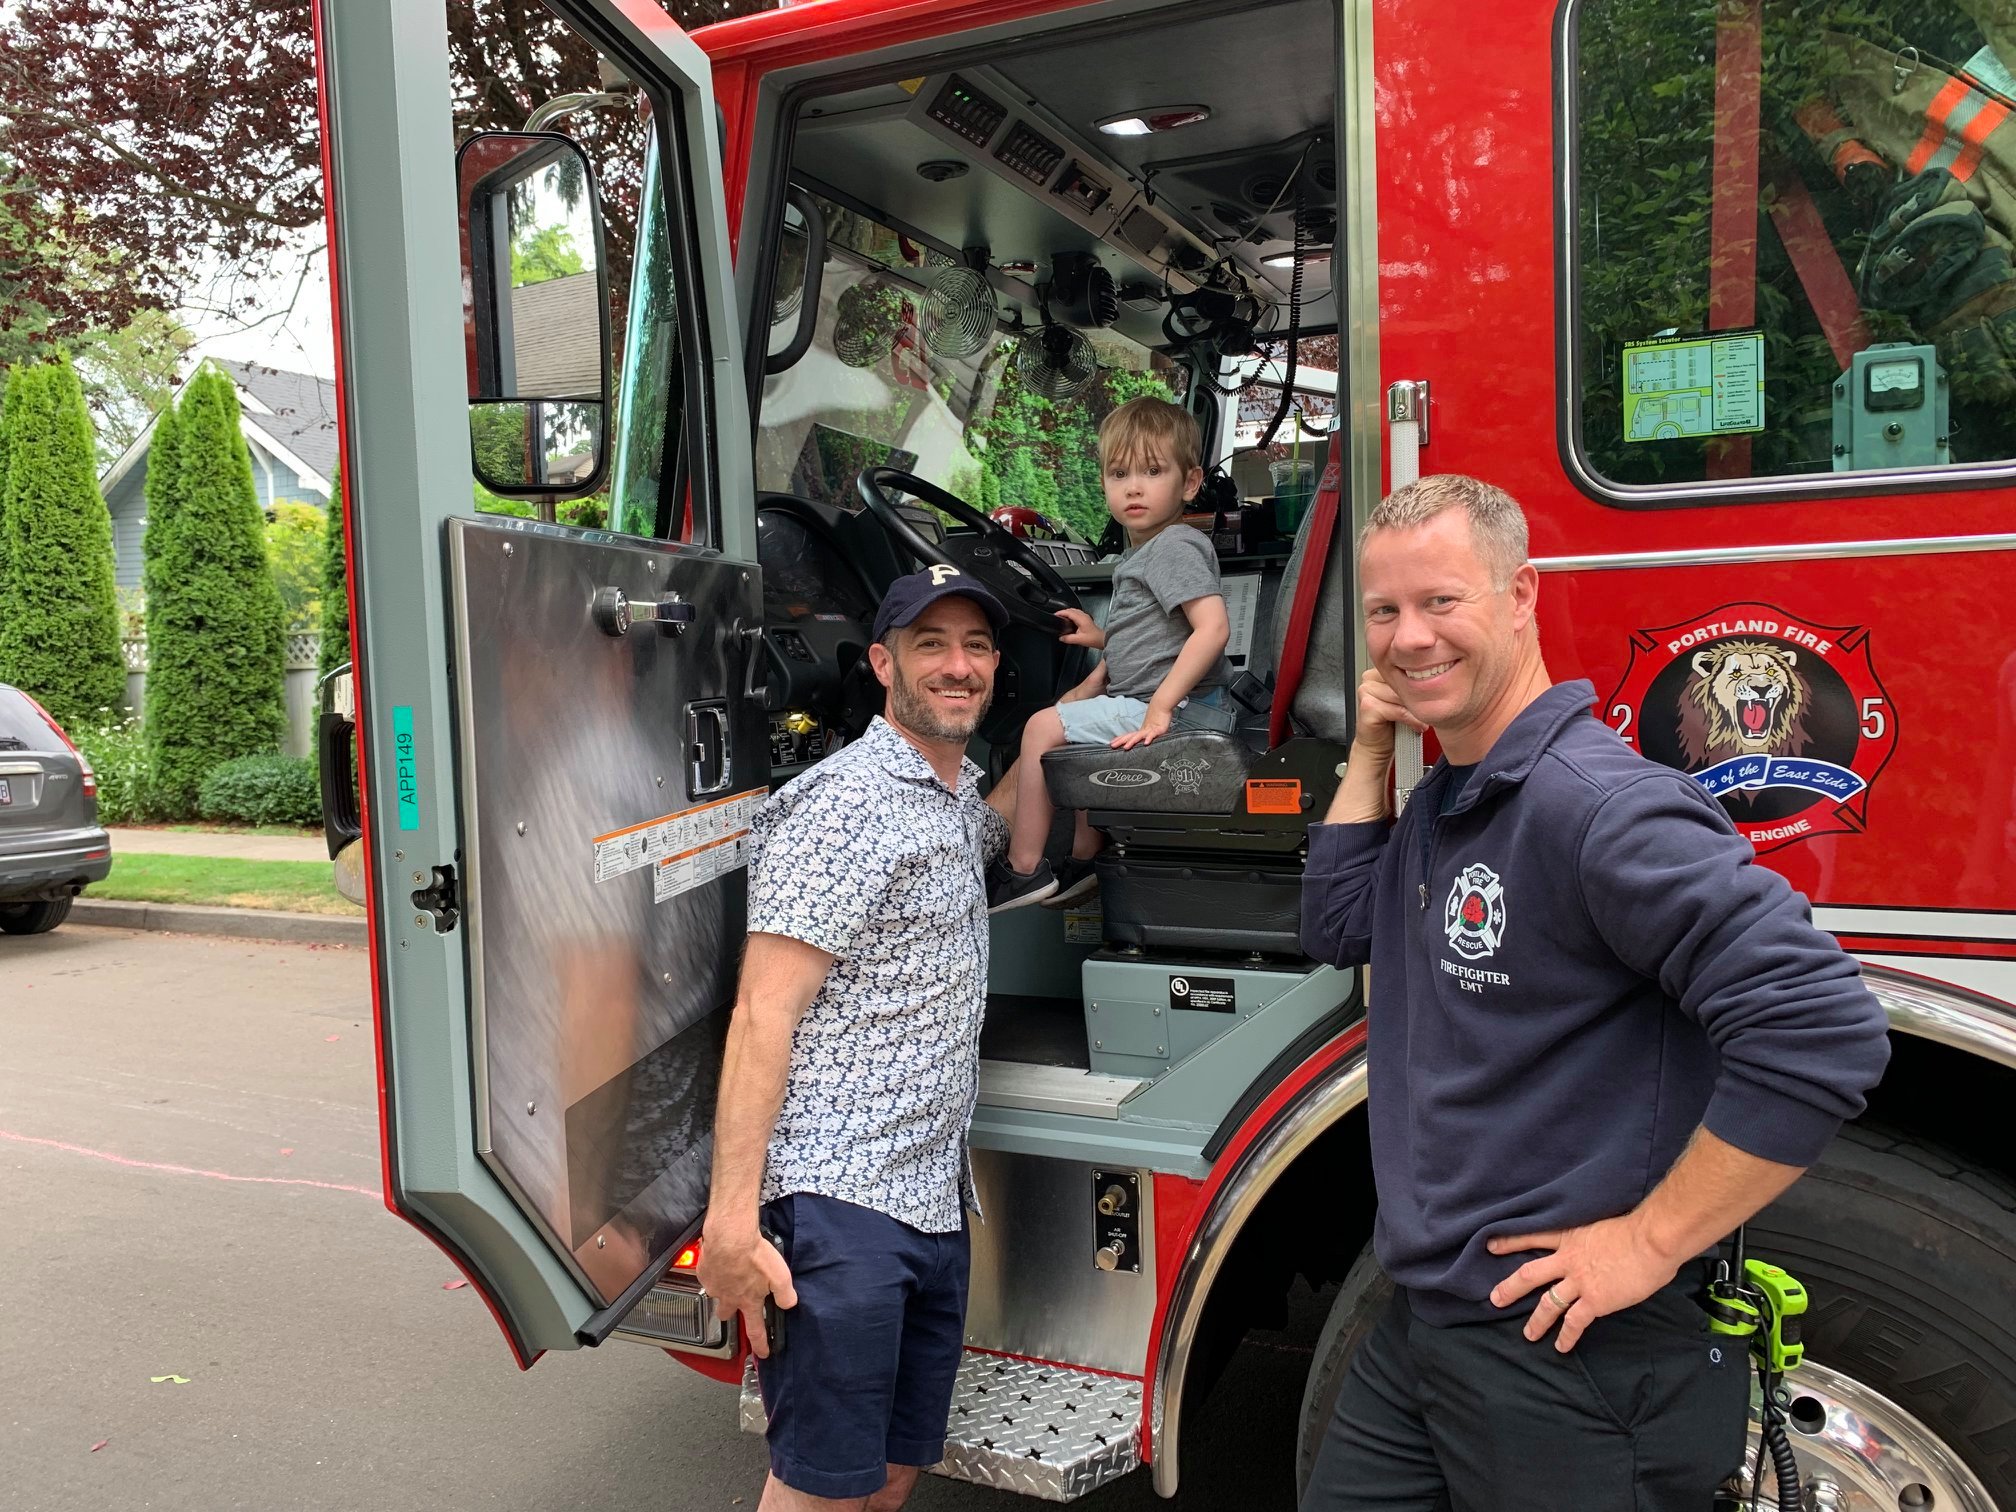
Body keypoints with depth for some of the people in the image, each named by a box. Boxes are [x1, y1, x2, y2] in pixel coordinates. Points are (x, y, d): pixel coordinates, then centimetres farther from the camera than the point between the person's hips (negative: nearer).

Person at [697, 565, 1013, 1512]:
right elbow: (763, 1014, -16)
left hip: (933, 1205, 8)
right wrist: (731, 1217, -22)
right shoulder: (843, 803, -11)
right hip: (838, 1202, -8)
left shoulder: (960, 800, 15)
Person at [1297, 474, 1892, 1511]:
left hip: (1575, 1356, -8)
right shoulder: (1444, 802, 8)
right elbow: (1338, 929, 15)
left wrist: (1649, 1243, -22)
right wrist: (1369, 748, 5)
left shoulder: (1593, 801, -22)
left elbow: (1824, 1031, -28)